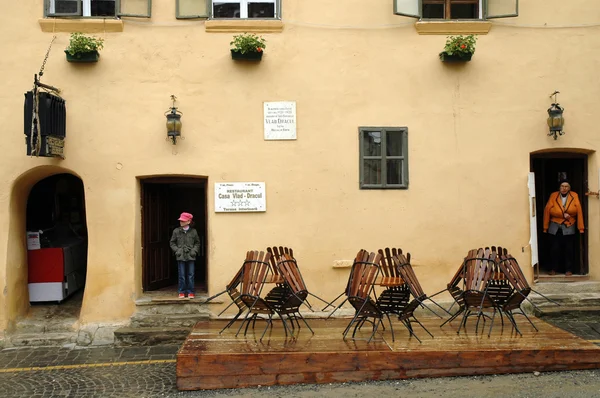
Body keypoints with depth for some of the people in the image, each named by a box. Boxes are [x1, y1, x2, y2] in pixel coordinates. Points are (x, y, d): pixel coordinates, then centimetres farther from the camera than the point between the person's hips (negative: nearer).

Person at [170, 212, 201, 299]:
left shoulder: (193, 231, 1)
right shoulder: (176, 231, 1)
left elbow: (197, 243, 11)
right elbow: (172, 243, 9)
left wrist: (194, 250, -2)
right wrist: (176, 250, -3)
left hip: (190, 256, 0)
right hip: (181, 256, 0)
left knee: (191, 275, 4)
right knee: (181, 275, 3)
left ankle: (190, 292, 13)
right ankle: (181, 292, 13)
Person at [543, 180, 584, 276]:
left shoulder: (574, 196, -3)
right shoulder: (553, 196, -3)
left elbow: (579, 211, -8)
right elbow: (547, 210, -8)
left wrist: (581, 228, -13)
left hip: (569, 227, 0)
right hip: (555, 227, 0)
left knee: (569, 249, 3)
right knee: (555, 249, 4)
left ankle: (568, 270, 15)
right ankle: (554, 269, 17)